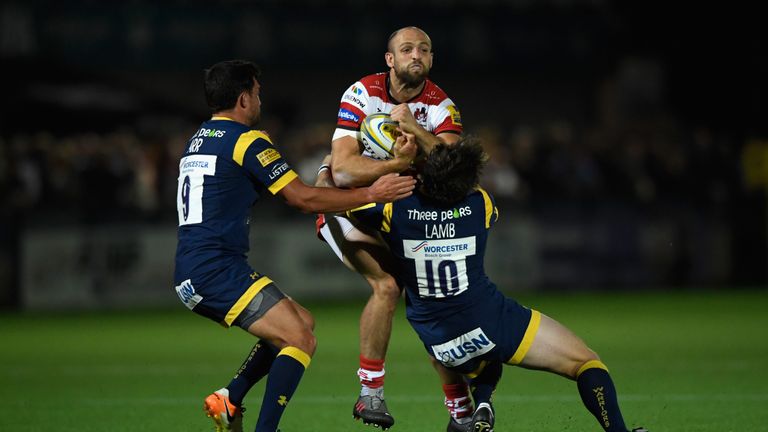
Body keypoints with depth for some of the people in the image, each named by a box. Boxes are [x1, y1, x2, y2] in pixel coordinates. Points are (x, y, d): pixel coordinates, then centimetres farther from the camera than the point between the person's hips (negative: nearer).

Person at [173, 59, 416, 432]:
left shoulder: (199, 140, 20)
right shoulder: (247, 141, -8)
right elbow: (303, 199, -11)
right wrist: (370, 194, -5)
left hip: (191, 279, 9)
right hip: (217, 271, -9)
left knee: (302, 321, 17)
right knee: (301, 341, -14)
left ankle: (230, 400, 10)